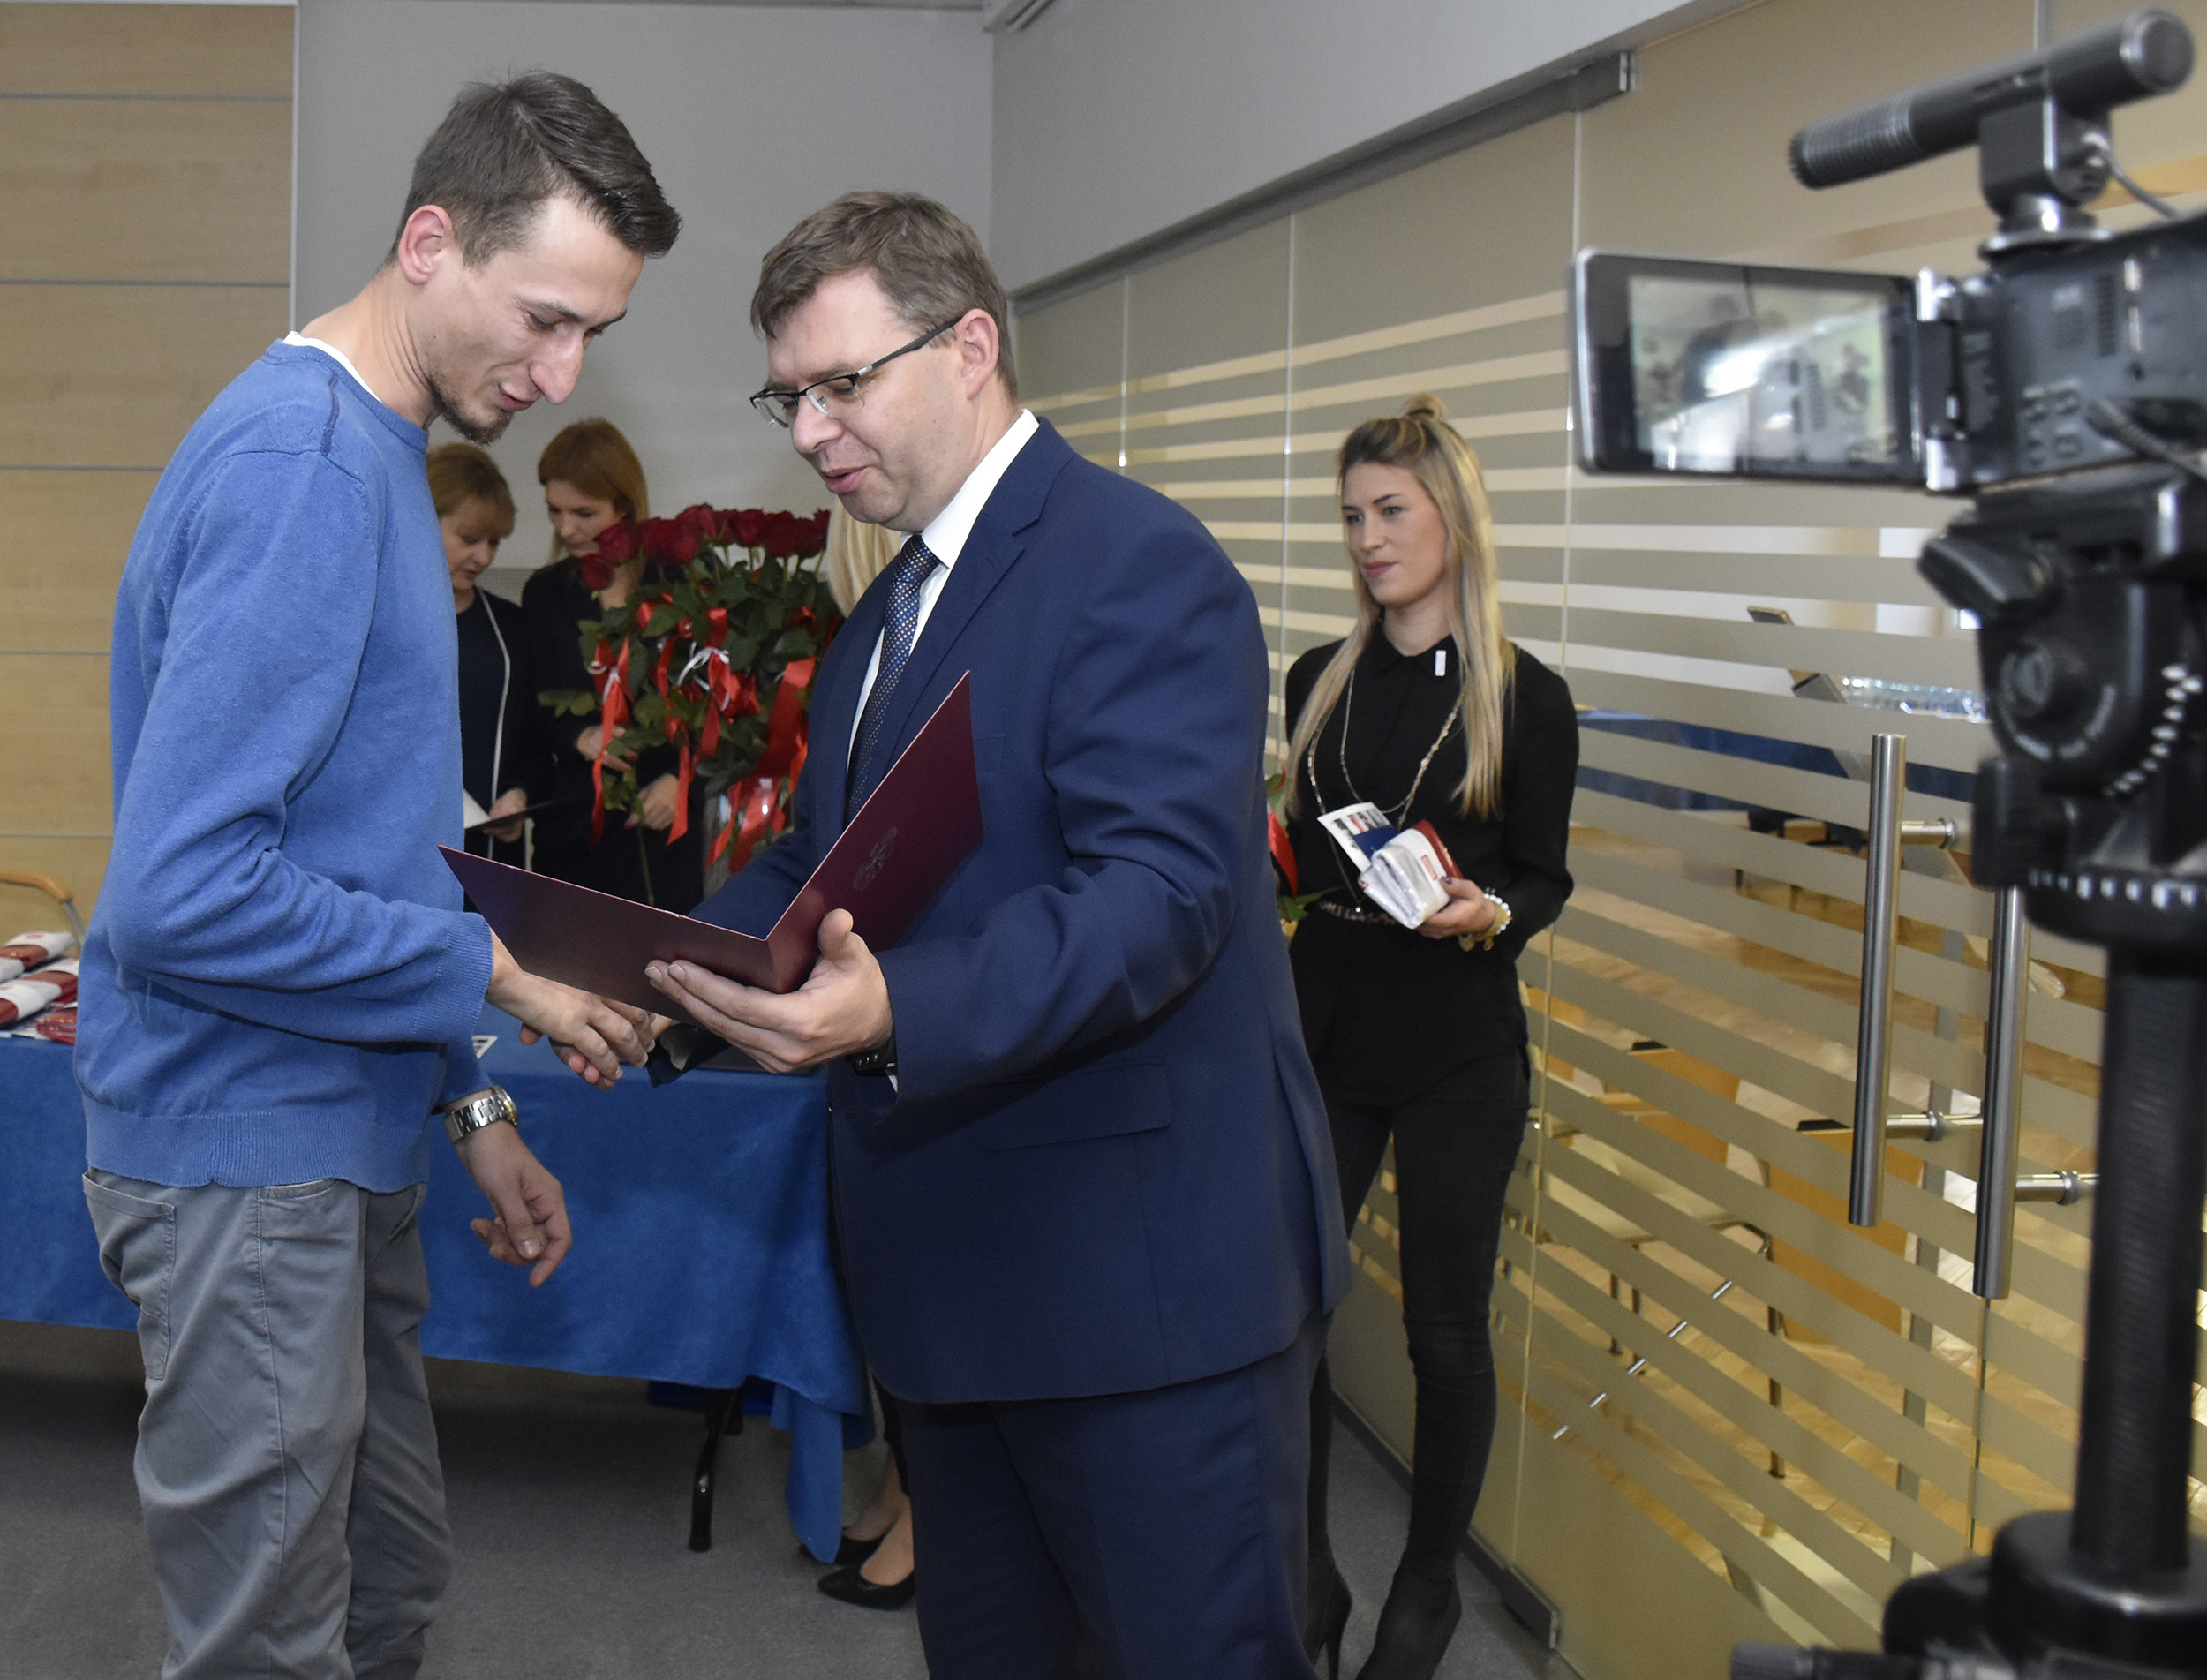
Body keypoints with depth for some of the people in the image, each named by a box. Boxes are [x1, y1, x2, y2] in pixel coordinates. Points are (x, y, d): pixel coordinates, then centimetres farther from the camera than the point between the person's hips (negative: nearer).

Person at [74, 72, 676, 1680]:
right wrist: (494, 972, -17)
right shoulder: (301, 461, -20)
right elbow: (181, 894, -26)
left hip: (338, 1138, 10)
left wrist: (469, 1104, 16)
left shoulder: (378, 449, 11)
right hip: (248, 1154, -10)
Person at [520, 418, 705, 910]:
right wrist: (581, 739, -11)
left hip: (666, 822, -2)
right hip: (576, 820, 2)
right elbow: (538, 714, 10)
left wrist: (682, 778, -8)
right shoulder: (544, 592, 11)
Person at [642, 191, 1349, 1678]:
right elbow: (815, 862, 19)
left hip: (1143, 1272, -9)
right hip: (963, 1268, 9)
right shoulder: (893, 611, 16)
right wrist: (662, 980, 0)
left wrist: (899, 1014, -39)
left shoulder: (1140, 566, -15)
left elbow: (1162, 889, -26)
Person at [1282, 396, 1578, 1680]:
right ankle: (1306, 1576, 20)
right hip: (1326, 1026, 4)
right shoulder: (1320, 684, 8)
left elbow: (1546, 879, -2)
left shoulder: (1525, 697, -4)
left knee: (1446, 1325, 6)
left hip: (1459, 1051, -4)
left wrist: (1489, 912, -20)